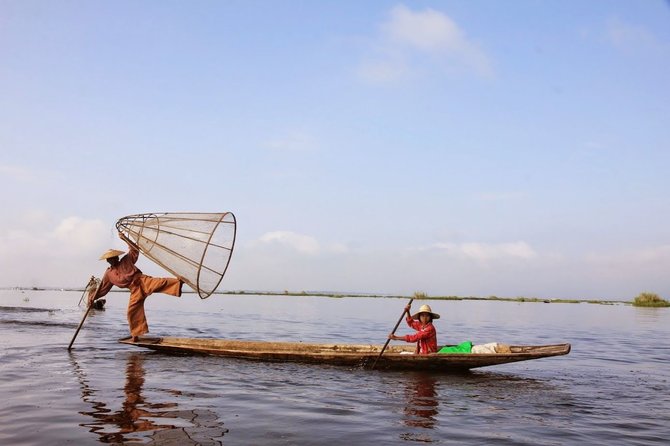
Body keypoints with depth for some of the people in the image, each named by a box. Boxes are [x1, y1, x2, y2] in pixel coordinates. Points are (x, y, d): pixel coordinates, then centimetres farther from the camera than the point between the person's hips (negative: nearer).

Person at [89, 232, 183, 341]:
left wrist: (124, 239, -3)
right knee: (132, 311, -2)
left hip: (142, 281, -3)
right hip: (135, 291, 3)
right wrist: (93, 297, 22)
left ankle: (178, 283, -53)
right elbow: (102, 288, 25)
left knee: (159, 283, -32)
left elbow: (135, 250, 5)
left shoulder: (126, 260, 11)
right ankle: (136, 334, 9)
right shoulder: (109, 274, 17)